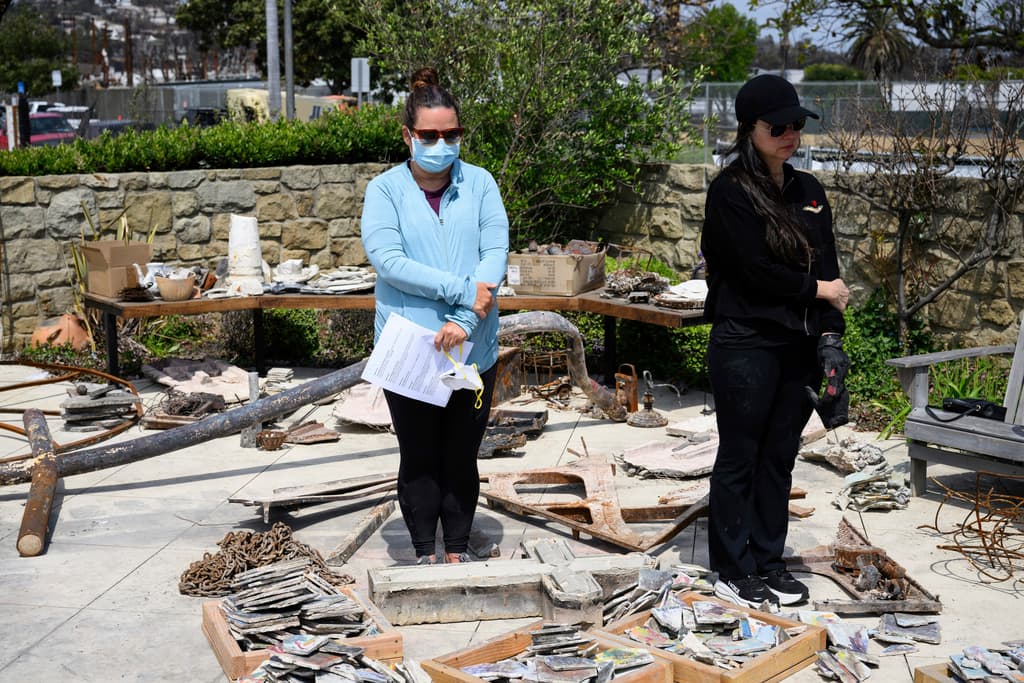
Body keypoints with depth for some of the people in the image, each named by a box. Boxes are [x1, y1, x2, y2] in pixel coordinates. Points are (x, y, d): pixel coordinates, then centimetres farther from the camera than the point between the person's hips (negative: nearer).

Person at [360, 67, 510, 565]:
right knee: (419, 457, 8)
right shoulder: (384, 190, -1)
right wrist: (463, 289, -19)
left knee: (462, 457, 11)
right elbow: (387, 260, -14)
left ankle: (458, 552, 24)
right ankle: (426, 554, 22)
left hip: (472, 348, 2)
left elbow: (496, 253, -6)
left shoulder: (479, 184, 4)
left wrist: (464, 321, -19)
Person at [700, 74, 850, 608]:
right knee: (739, 458, 3)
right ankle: (733, 570, 14)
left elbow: (829, 269, 9)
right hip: (746, 347, -6)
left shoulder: (808, 191, 12)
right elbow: (756, 271, -16)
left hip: (799, 345, 6)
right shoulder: (730, 191, -8)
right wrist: (818, 290, -4)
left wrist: (831, 337, -1)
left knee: (779, 458, 12)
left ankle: (768, 562, 23)